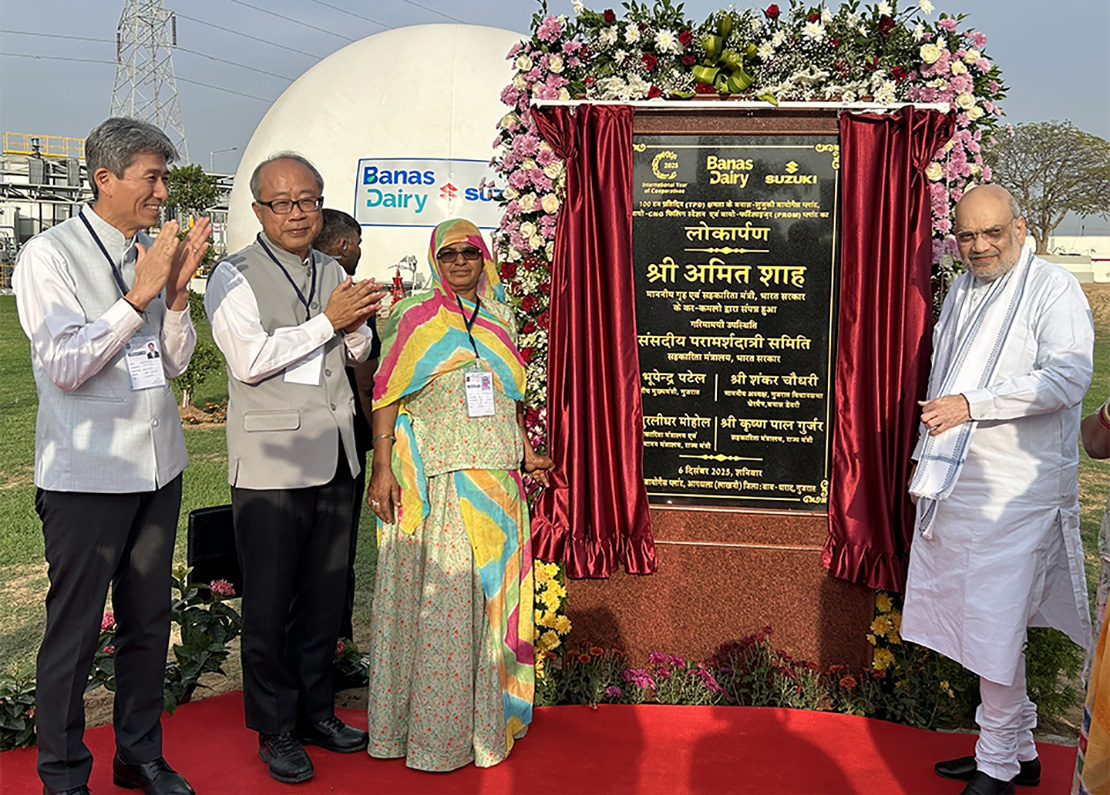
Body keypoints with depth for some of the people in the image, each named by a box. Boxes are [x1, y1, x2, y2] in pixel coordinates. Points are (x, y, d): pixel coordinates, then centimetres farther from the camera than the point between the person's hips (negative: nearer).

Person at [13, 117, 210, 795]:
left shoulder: (152, 253, 8)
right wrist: (140, 294, -19)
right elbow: (64, 367, -17)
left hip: (158, 465, 6)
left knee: (150, 619, 15)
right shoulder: (50, 255, -9)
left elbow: (175, 362, 9)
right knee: (75, 630, 4)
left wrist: (177, 290, -7)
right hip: (87, 472, -6)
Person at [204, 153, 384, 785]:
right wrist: (328, 320, -16)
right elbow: (251, 359, -16)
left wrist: (358, 321, -5)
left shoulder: (332, 271, 14)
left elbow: (358, 351, 17)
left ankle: (316, 709, 28)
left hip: (335, 453, 6)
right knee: (270, 600, 3)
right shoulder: (235, 276, -5)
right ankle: (276, 728, 17)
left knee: (326, 590, 13)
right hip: (272, 459, -6)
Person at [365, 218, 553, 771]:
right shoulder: (416, 317, -2)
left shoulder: (499, 319, 13)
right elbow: (386, 395, -6)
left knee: (491, 589, 10)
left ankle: (487, 715, 24)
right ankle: (433, 728, 10)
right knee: (437, 592, -2)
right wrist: (382, 468, -13)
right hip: (436, 480, -5)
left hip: (496, 477, 5)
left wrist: (526, 453, 17)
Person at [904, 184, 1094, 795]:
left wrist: (972, 404, -22)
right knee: (969, 614, 11)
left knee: (995, 624, -5)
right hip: (953, 483, 8)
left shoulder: (1053, 289, -6)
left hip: (1014, 488, -7)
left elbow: (1068, 376, -19)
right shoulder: (961, 293, 16)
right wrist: (927, 461, 22)